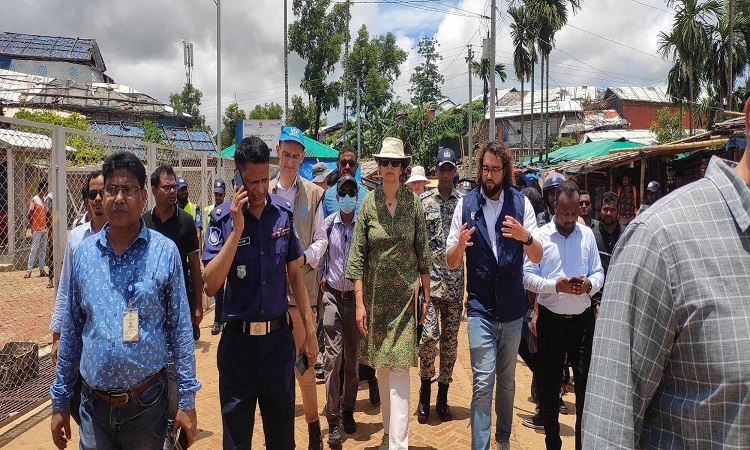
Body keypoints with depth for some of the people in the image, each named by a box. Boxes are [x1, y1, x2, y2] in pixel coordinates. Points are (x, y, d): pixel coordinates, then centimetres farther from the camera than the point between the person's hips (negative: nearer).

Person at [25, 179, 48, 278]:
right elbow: (30, 215, -8)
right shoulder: (34, 200, -8)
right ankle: (29, 270, -2)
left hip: (44, 228, 7)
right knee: (34, 249, -6)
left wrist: (47, 225, 10)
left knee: (43, 249, 9)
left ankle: (41, 269, 13)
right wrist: (32, 227, -12)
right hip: (37, 229, -7)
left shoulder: (45, 200, 13)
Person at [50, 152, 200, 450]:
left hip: (147, 403, -2)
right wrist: (59, 401, 10)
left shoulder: (165, 252, -7)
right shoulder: (84, 252, 2)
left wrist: (187, 401, -6)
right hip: (93, 405, 2)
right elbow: (71, 331, 8)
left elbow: (180, 330, -5)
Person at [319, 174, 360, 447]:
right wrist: (320, 283, 5)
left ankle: (348, 411, 25)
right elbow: (320, 257, 9)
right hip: (332, 295, 0)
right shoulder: (328, 223, 1)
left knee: (352, 358, 9)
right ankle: (333, 421, 1)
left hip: (356, 295, 0)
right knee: (333, 357, -5)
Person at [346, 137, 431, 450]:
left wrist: (427, 295, 1)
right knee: (381, 365, 11)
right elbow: (357, 255, -4)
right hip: (375, 292, 2)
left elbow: (423, 252, 3)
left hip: (406, 293, -1)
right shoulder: (368, 203, -2)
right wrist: (359, 303, -8)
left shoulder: (413, 202, -1)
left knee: (399, 367, -6)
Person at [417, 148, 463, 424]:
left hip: (456, 280, 2)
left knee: (450, 339, 8)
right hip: (430, 277, -2)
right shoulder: (423, 202, 5)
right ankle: (424, 397, 10)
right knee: (429, 334, -11)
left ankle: (443, 398, 21)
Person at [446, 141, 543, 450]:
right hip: (480, 307, -2)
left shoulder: (521, 202, -2)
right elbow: (451, 262, -1)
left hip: (512, 308, 2)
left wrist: (525, 236, -25)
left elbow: (537, 257, -4)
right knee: (483, 382, -6)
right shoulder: (466, 204, -3)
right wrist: (460, 243, -23)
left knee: (507, 380, 16)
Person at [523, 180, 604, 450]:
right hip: (550, 319, -1)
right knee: (549, 385, 11)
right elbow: (527, 276, -5)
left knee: (586, 384, 2)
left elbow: (599, 273, 8)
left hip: (583, 319, 2)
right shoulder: (540, 235, -2)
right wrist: (555, 285, -20)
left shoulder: (587, 234, 7)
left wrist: (590, 284, -13)